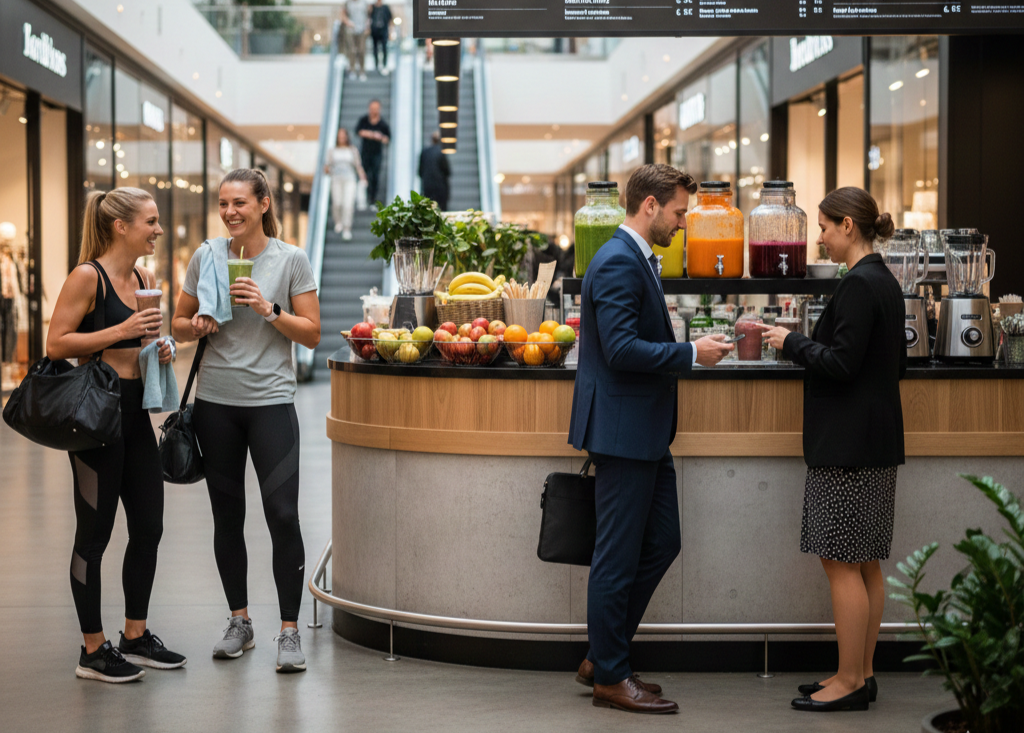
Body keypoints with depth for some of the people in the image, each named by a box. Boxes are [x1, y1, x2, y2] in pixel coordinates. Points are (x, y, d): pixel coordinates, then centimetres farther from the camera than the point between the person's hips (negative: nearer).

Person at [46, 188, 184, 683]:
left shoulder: (145, 279, 13)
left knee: (149, 527, 11)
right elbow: (56, 345, -15)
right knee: (95, 532, 0)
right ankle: (93, 651, 9)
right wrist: (120, 332, -21)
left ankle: (136, 638, 25)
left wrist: (161, 347, 6)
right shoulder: (87, 276, -11)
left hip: (136, 410, 8)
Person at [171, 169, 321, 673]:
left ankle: (289, 631, -2)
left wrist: (268, 309, -15)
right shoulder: (206, 257, 5)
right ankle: (239, 622, 22)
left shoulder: (290, 260, -1)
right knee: (227, 516, 9)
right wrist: (198, 326, -9)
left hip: (270, 400, -3)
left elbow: (311, 334, -1)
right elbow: (178, 325, 13)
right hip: (216, 402, 3)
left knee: (283, 514, -10)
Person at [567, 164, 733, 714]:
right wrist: (692, 353, -19)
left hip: (644, 433, 11)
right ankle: (610, 677, 9)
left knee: (661, 543, 14)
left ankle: (602, 657, 23)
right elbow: (621, 349, -25)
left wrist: (689, 350, 16)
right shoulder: (618, 264, -17)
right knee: (618, 558, -2)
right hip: (623, 432, -11)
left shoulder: (637, 260, 16)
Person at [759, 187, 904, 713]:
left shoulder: (859, 285, -17)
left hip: (848, 443, -10)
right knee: (865, 565, 13)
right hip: (874, 441, 10)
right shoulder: (885, 282, 13)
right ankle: (862, 674, 20)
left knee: (843, 564, -4)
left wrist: (792, 343, -8)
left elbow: (841, 362, -22)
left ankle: (850, 682, 1)